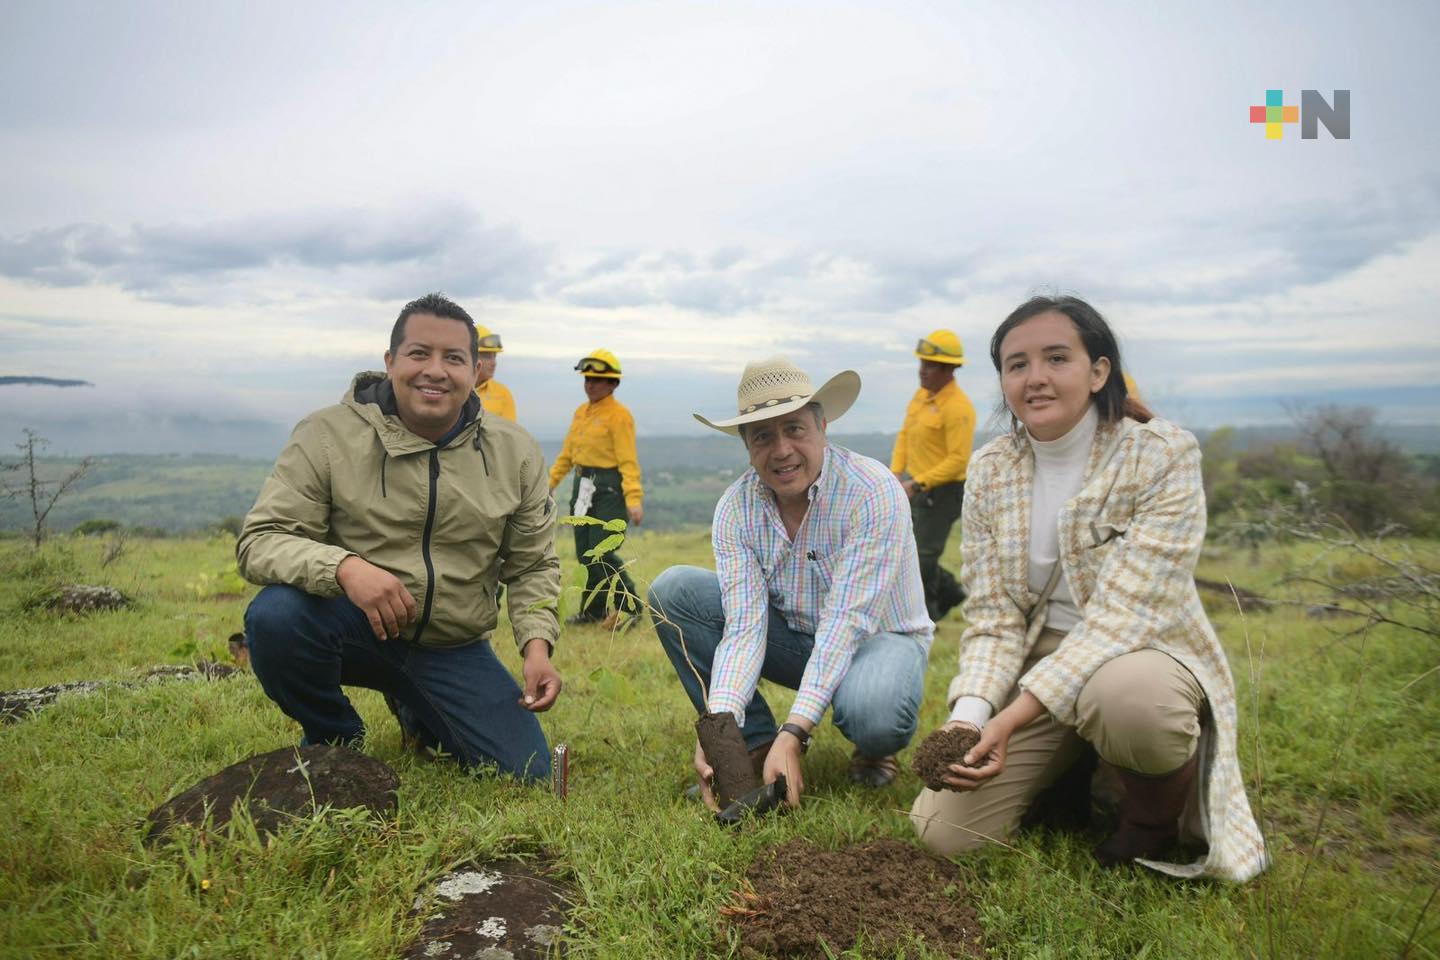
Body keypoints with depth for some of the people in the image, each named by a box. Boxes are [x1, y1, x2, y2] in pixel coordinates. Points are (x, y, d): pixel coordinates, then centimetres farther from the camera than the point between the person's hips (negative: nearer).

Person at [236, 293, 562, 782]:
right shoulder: (326, 435, -10)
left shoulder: (515, 452, -2)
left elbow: (532, 567, 6)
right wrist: (344, 567, -34)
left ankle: (416, 713, 27)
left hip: (453, 650, 3)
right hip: (352, 626, -2)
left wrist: (537, 645, -12)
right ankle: (333, 740, 0)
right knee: (276, 613, -34)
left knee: (527, 774, -5)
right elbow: (260, 541, -14)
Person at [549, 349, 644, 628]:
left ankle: (630, 607, 5)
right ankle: (592, 611, 22)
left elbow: (628, 461, -16)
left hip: (609, 488, -8)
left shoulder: (619, 415, -10)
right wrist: (550, 482, 18)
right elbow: (567, 453, 21)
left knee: (601, 553, -10)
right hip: (583, 487, 8)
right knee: (585, 553, 10)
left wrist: (634, 499, -24)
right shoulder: (581, 411, 15)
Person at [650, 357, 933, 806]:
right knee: (673, 590, -14)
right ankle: (757, 743, -6)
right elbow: (745, 627, -21)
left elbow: (846, 622, -31)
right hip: (794, 636, 4)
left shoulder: (873, 492, -26)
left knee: (871, 713, -39)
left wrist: (793, 733, -38)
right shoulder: (735, 508, -14)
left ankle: (873, 750, 1)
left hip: (878, 637, -4)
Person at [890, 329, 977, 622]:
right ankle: (949, 591, 30)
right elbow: (905, 434, 15)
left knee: (924, 554, -2)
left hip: (943, 491, -9)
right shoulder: (921, 395, 7)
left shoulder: (958, 408, -19)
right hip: (918, 488, 9)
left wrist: (917, 485, -22)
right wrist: (896, 471, 3)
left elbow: (958, 460, -22)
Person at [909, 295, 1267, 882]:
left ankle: (1158, 817, -4)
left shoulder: (1162, 455, -16)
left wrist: (1013, 717, -32)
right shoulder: (990, 470, -2)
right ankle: (1072, 766, 20)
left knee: (1125, 695, -41)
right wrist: (969, 713, -24)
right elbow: (992, 616, -5)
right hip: (1037, 666, 4)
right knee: (944, 831, -9)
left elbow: (1122, 613, -24)